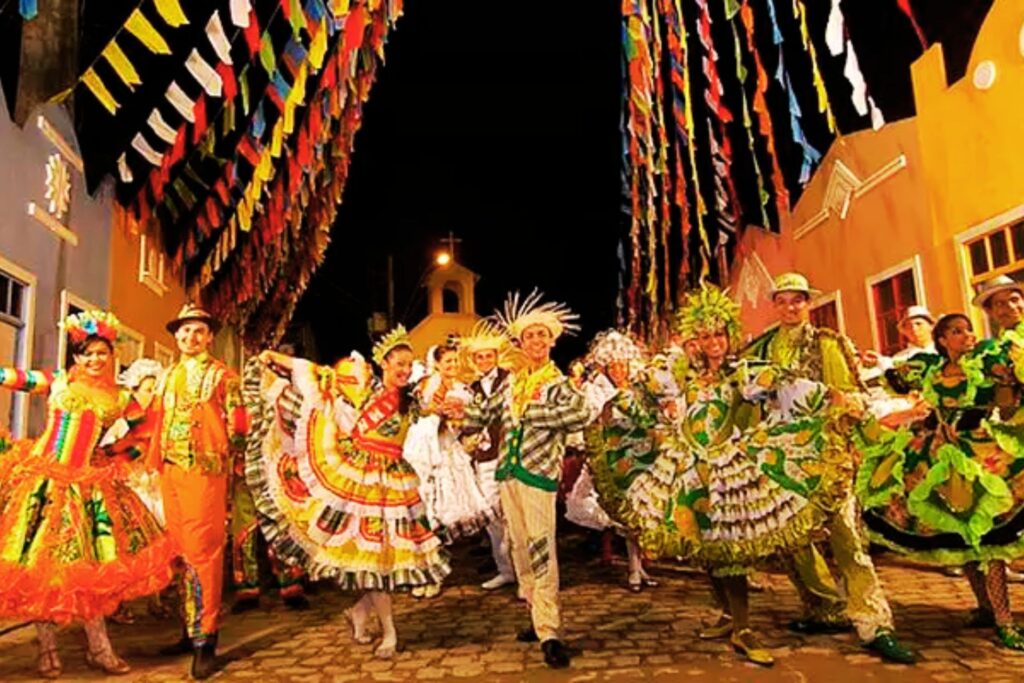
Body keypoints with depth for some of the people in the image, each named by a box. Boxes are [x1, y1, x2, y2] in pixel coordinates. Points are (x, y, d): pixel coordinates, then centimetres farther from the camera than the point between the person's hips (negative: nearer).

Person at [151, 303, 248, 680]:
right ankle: (189, 630, 21)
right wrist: (155, 463, 14)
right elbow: (159, 424, 20)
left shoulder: (222, 374, 2)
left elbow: (236, 424, -1)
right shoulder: (168, 377, 18)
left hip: (205, 470, -6)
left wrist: (228, 461, -7)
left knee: (202, 551, -7)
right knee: (180, 550, 10)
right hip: (170, 471, 6)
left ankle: (205, 641, -1)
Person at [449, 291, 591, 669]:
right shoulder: (513, 382, 11)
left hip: (538, 472, -6)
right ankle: (539, 616, 28)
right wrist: (461, 409, -4)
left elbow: (581, 413, -26)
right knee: (519, 548, 13)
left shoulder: (558, 384, -6)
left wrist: (530, 411, -21)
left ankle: (549, 632, -2)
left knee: (541, 550, -8)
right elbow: (486, 414, 15)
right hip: (508, 472, 6)